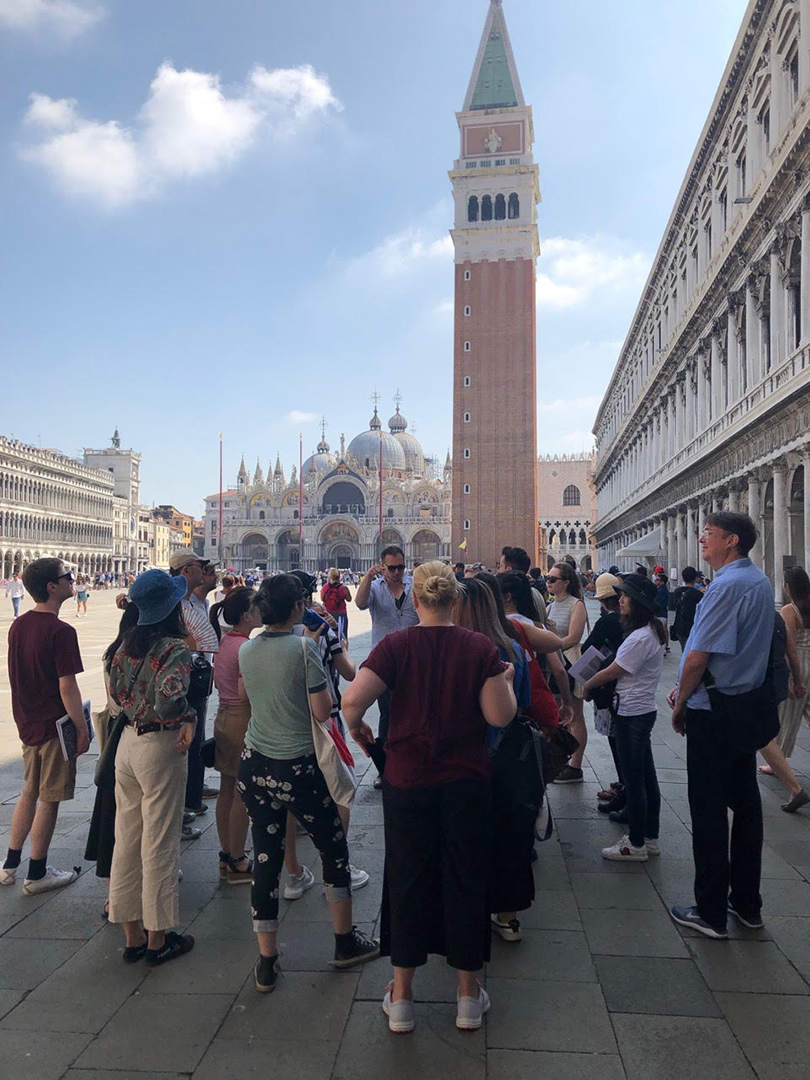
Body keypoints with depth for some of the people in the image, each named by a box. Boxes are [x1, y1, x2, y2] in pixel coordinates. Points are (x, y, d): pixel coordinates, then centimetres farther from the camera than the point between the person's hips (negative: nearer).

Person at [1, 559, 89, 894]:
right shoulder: (61, 631, -22)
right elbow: (67, 687, -22)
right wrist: (82, 729, -13)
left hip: (27, 724, 8)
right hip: (55, 726, -8)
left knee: (30, 792, 22)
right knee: (49, 800, 6)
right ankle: (37, 874, 17)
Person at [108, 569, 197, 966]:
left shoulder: (129, 642, 4)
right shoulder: (175, 648, -18)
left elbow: (116, 688, 12)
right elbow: (169, 695, -31)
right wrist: (189, 718, -14)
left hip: (128, 740, 7)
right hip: (161, 747, -7)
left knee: (127, 837, 15)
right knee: (159, 844, 5)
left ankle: (133, 935, 29)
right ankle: (158, 940, 20)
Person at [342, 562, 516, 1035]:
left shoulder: (395, 646, -10)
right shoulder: (480, 647, -8)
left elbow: (352, 699, -20)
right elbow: (500, 716, -10)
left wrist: (357, 726, 0)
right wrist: (507, 680, 7)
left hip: (408, 780, 0)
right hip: (467, 782, 1)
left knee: (408, 880, 14)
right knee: (466, 880, 15)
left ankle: (401, 997, 27)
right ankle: (469, 995, 30)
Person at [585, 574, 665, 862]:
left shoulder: (640, 638, -22)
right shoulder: (651, 631, 9)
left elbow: (611, 672, -15)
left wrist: (583, 687, 0)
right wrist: (593, 684, 3)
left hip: (632, 714, -10)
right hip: (643, 710, 10)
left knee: (633, 779, 1)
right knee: (645, 776, 16)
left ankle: (636, 845, 12)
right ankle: (650, 838, 27)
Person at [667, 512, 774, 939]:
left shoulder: (726, 586, -21)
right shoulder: (760, 581, 10)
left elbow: (699, 656, -22)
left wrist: (680, 705, -6)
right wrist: (684, 688, 12)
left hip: (712, 713, -9)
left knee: (709, 810, 1)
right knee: (745, 803, 16)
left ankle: (711, 912, 12)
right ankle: (746, 903, 29)